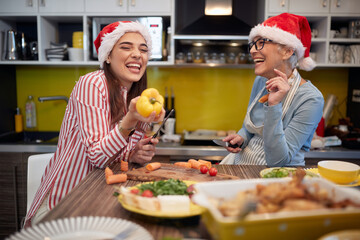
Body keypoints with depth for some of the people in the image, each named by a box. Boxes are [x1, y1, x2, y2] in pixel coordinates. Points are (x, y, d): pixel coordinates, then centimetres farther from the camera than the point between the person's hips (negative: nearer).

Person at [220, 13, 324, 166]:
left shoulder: (310, 99, -17)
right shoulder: (260, 81, 2)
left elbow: (277, 161, -21)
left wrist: (274, 105, -28)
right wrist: (241, 138, -5)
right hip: (241, 163, 6)